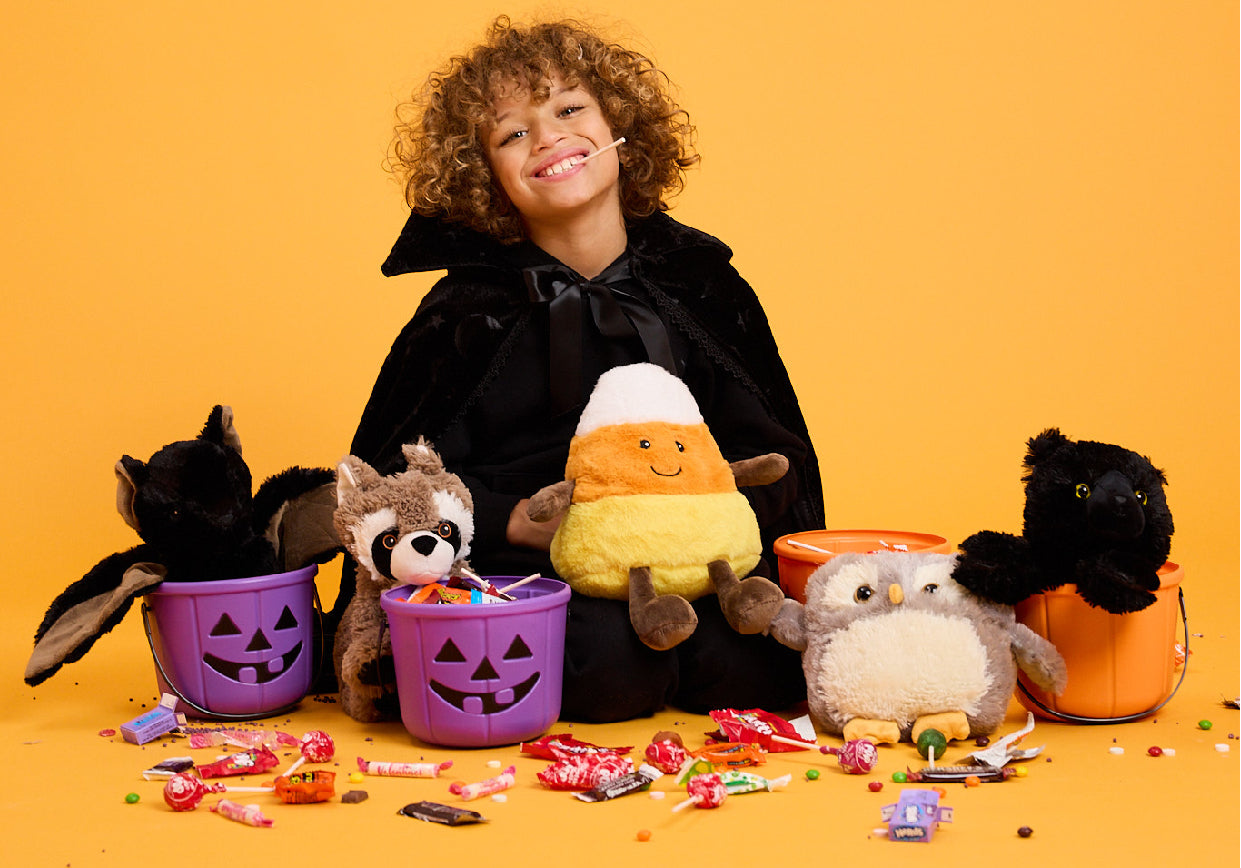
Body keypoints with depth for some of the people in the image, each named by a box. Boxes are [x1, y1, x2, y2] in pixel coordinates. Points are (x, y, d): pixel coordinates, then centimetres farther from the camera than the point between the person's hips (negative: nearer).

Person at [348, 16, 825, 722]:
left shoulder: (703, 286, 11)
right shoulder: (466, 311, 4)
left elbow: (775, 453, 12)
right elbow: (393, 476, 3)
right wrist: (517, 521, -14)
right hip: (526, 568, -3)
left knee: (747, 662, -29)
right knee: (613, 663, -35)